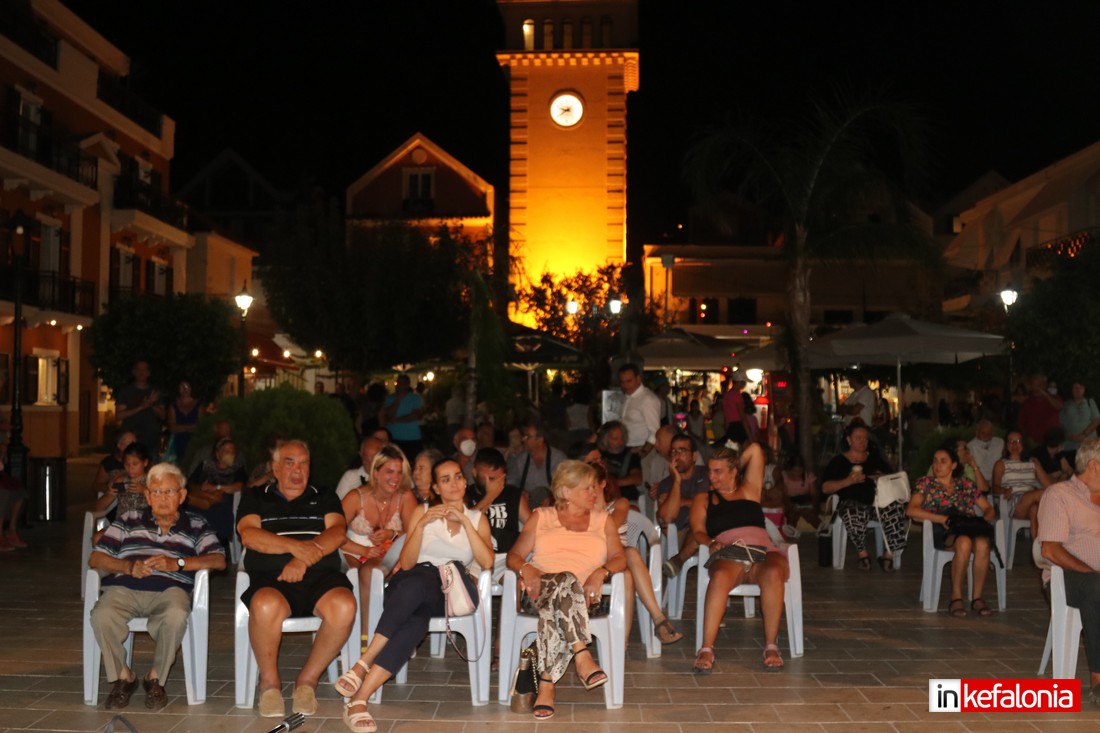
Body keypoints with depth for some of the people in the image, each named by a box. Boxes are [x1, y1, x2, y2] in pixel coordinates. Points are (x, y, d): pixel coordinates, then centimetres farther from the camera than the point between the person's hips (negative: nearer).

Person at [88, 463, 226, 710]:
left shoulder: (197, 526, 19)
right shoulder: (128, 521, 23)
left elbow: (219, 560, 2)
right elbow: (95, 559, 14)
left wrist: (177, 563, -11)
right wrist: (127, 566, -6)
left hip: (169, 589, -1)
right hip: (123, 588, 1)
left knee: (176, 615, -36)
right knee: (102, 616, -32)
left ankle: (156, 678, -10)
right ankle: (122, 676, -5)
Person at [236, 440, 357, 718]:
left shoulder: (324, 498, 22)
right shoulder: (255, 497, 20)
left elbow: (337, 532, 4)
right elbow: (249, 535, 1)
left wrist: (303, 559, -14)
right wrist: (295, 546, -14)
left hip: (320, 576, 1)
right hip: (270, 578, -1)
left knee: (344, 606, -33)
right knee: (266, 607, -38)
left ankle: (308, 679, -10)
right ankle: (269, 681, -10)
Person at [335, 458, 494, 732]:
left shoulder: (477, 517, 16)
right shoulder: (423, 511, 15)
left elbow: (487, 562, -2)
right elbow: (406, 563, 5)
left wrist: (464, 521, -7)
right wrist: (421, 525, -8)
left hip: (448, 593, 0)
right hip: (412, 583, 0)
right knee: (416, 621, -39)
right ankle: (358, 701, -39)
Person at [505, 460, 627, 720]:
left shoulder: (603, 520, 23)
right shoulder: (541, 516, 20)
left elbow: (619, 559, 11)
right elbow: (514, 556, 13)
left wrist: (601, 572, -12)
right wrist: (527, 569, -12)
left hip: (580, 597, 1)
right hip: (540, 590, -1)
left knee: (554, 609, -38)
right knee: (565, 580, -39)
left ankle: (547, 683, -38)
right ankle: (582, 656, -45)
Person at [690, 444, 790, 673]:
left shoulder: (749, 490, 26)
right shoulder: (703, 499, 27)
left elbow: (755, 449, 20)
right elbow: (698, 532, 12)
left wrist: (737, 465, 33)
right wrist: (711, 542, -9)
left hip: (763, 550, 1)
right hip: (728, 553, 0)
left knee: (773, 573, -37)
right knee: (720, 577, -38)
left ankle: (771, 646, -28)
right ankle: (706, 650, -41)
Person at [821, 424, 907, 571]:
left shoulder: (875, 457, 25)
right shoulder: (838, 461, 13)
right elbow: (825, 488, 3)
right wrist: (848, 481, -10)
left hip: (877, 499, 3)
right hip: (852, 502, -3)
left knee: (896, 507, -31)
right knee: (854, 514, -39)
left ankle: (888, 554, -20)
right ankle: (862, 553, -14)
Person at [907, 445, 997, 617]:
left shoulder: (966, 484, 23)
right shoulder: (925, 483, 13)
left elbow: (989, 509, 22)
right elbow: (911, 510, -3)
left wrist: (983, 520, -3)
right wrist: (943, 519, -14)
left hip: (969, 529, 3)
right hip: (941, 533, -3)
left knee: (982, 543, -33)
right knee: (964, 542, -36)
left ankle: (977, 598, -22)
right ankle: (956, 597, -25)